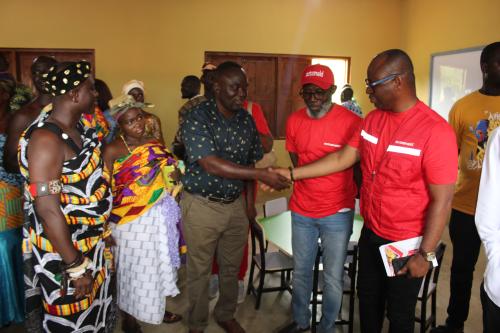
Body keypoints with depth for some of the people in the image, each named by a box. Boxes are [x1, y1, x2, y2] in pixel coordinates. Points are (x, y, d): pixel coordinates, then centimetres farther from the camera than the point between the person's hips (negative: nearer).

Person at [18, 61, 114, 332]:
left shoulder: (79, 127, 4)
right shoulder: (46, 139, -23)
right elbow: (47, 210, -26)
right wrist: (76, 266, -22)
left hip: (91, 245, 8)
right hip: (63, 253, -8)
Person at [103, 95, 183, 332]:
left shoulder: (155, 145, 5)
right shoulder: (113, 150, -11)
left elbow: (170, 179, 12)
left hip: (159, 219, 5)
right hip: (131, 221, -5)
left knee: (158, 265, 18)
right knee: (134, 268, 10)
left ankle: (157, 309, 42)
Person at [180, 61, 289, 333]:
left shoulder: (246, 120, 2)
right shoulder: (197, 118, -17)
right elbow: (212, 165, -27)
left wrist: (250, 202, 8)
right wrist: (262, 175, -31)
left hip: (236, 205, 5)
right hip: (202, 205, -4)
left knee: (231, 268, 18)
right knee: (199, 271, 10)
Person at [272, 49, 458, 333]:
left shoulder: (436, 131, -21)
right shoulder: (373, 119, 0)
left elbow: (442, 200, -20)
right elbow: (342, 159, 4)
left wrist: (426, 254, -17)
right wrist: (292, 174, -1)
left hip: (406, 244, -6)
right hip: (370, 234, 6)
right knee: (368, 302, 24)